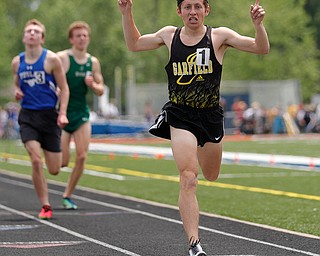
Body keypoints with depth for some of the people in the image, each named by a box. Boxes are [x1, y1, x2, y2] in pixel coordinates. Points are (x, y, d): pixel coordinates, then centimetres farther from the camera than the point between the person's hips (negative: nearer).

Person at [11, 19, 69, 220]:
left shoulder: (51, 59, -6)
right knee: (36, 161, -16)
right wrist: (17, 92, -2)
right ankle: (45, 206, -4)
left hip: (49, 115, -2)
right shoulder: (17, 62, 4)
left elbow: (64, 88, -2)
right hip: (28, 116, 2)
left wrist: (62, 113, -13)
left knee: (54, 170, 3)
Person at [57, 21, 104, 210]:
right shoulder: (62, 58, -10)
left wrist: (92, 85, -8)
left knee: (82, 157, -5)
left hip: (82, 114, 4)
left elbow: (101, 90, 13)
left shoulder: (93, 62, 7)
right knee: (63, 162, -7)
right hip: (62, 114, -4)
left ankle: (68, 196, 11)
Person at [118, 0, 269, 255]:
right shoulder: (169, 35, 2)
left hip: (210, 116, 1)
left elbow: (262, 49, -7)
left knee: (211, 176, 21)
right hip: (180, 117, -1)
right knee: (188, 180, -15)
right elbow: (134, 44, 18)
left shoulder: (219, 36, -4)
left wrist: (258, 24, -25)